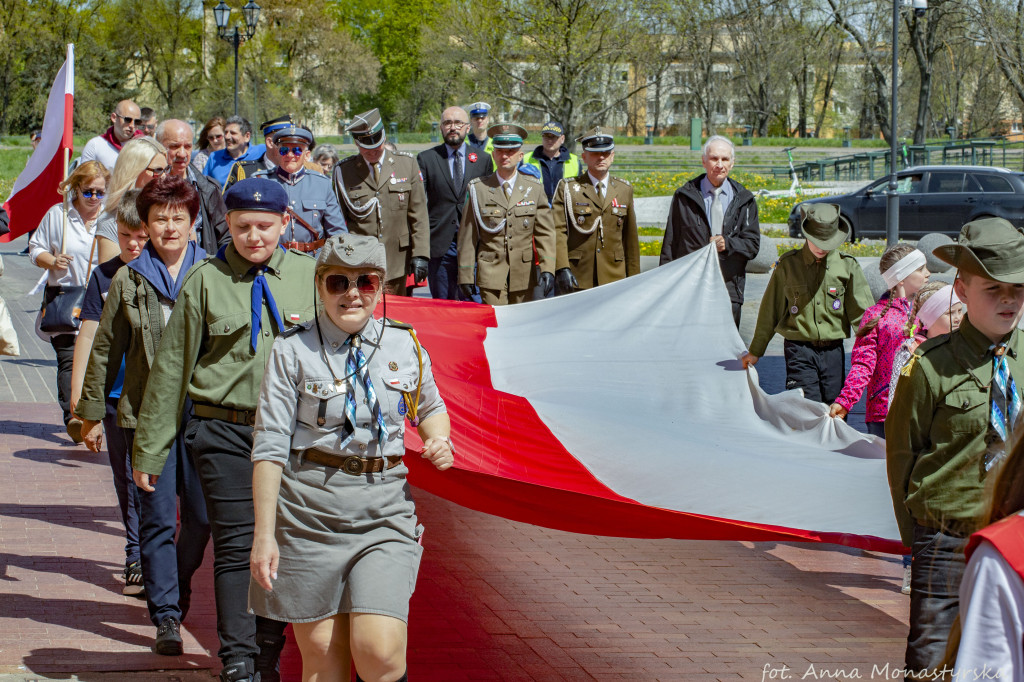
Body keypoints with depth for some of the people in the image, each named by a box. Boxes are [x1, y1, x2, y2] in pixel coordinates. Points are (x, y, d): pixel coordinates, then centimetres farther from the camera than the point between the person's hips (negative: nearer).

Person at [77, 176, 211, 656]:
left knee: (201, 516, 4)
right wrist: (92, 413, 12)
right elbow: (105, 350, 11)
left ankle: (175, 590, 29)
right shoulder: (128, 280, 5)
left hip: (203, 413, 0)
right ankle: (166, 616, 5)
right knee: (157, 517, -1)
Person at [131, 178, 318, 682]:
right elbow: (171, 367, 6)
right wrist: (149, 450, 6)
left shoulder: (309, 276, 6)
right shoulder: (205, 281, 3)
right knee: (237, 546, -7)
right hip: (225, 433, -2)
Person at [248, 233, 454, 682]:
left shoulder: (405, 346, 7)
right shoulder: (293, 351, -1)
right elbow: (270, 447, -2)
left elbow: (430, 407, 27)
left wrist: (439, 441, 3)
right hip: (310, 507, -1)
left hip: (385, 508, 1)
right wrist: (264, 534, -7)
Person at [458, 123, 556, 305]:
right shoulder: (478, 188, 4)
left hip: (524, 276, 2)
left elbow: (545, 233, 5)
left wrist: (548, 269, -7)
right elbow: (467, 237, 5)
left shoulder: (534, 188, 8)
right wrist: (465, 275, 1)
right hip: (491, 275, -2)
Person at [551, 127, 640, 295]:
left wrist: (633, 278, 14)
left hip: (614, 278, 2)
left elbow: (631, 237, 16)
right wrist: (561, 268, -15)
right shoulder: (567, 188, 4)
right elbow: (558, 231, -3)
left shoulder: (624, 190, 14)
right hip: (577, 279, -2)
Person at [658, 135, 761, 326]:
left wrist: (728, 244, -14)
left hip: (729, 291, 1)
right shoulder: (684, 197, 7)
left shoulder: (744, 200, 11)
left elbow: (753, 244, 7)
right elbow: (670, 243, 8)